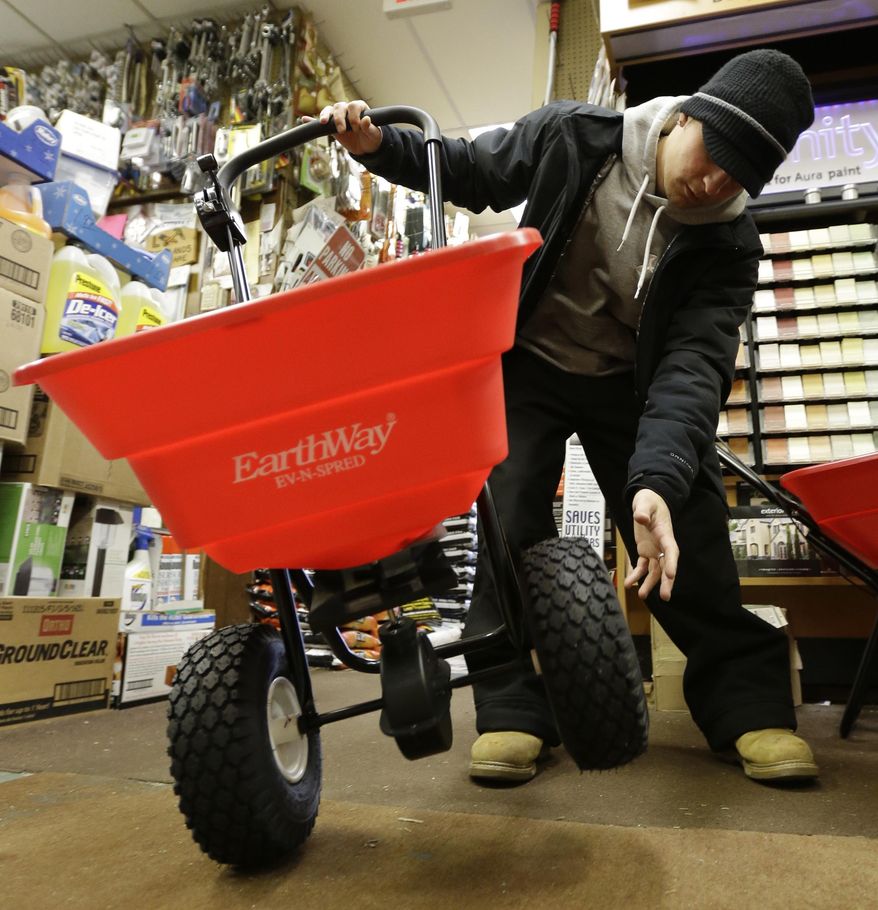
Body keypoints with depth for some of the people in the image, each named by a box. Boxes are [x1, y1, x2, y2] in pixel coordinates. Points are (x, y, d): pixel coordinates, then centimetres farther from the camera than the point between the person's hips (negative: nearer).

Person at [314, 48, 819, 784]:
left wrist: (658, 478, -45)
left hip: (632, 382, 1)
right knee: (511, 522, -14)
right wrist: (377, 144, -18)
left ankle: (750, 702, 14)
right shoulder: (571, 137, -17)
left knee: (685, 536, -4)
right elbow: (469, 173, -3)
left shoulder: (728, 243, -18)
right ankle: (513, 709, -4)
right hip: (527, 364, 0)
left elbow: (693, 364, -29)